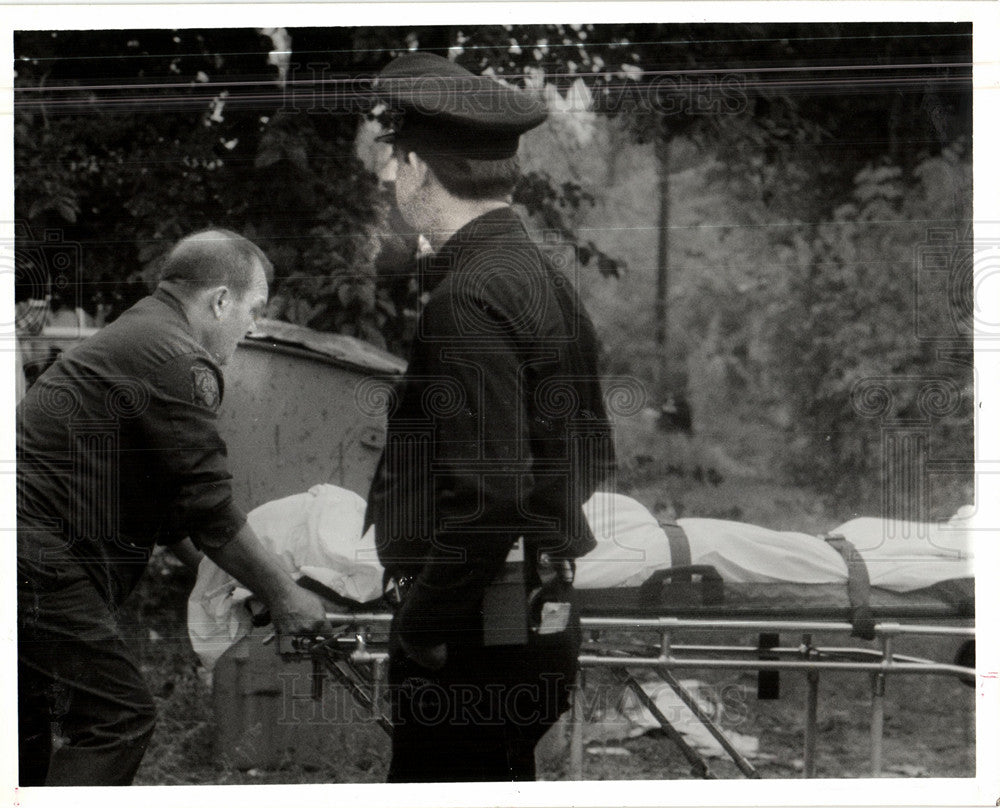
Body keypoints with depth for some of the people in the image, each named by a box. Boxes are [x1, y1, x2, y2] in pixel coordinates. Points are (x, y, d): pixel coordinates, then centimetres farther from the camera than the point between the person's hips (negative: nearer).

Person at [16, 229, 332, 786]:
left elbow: (168, 504, 29)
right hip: (36, 564, -11)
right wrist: (282, 594, -1)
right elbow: (211, 510, -11)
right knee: (118, 716, -8)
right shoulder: (178, 363, -12)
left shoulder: (132, 337, 22)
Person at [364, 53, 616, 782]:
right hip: (543, 620, 10)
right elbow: (593, 461, 21)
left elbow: (487, 498, -24)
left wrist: (422, 629, -16)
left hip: (476, 639, -10)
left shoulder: (469, 301, -18)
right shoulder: (546, 283, 13)